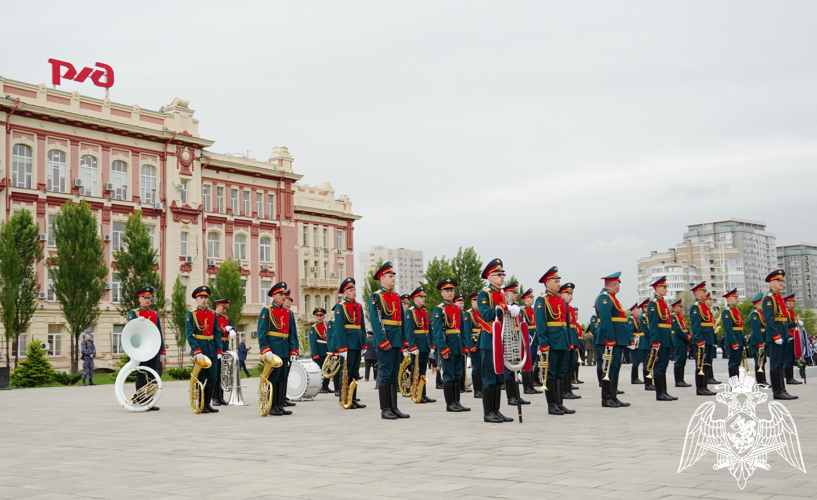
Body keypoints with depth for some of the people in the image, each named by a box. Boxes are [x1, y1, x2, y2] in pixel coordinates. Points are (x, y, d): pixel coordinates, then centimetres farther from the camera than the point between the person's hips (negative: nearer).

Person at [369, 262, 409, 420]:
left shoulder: (396, 297, 17)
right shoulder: (376, 297, -5)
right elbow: (375, 321, -12)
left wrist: (404, 343, 12)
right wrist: (383, 341, -19)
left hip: (397, 341, 7)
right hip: (385, 340, -7)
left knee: (394, 375, 9)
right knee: (385, 375, -4)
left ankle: (394, 408, 13)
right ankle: (385, 410, 0)